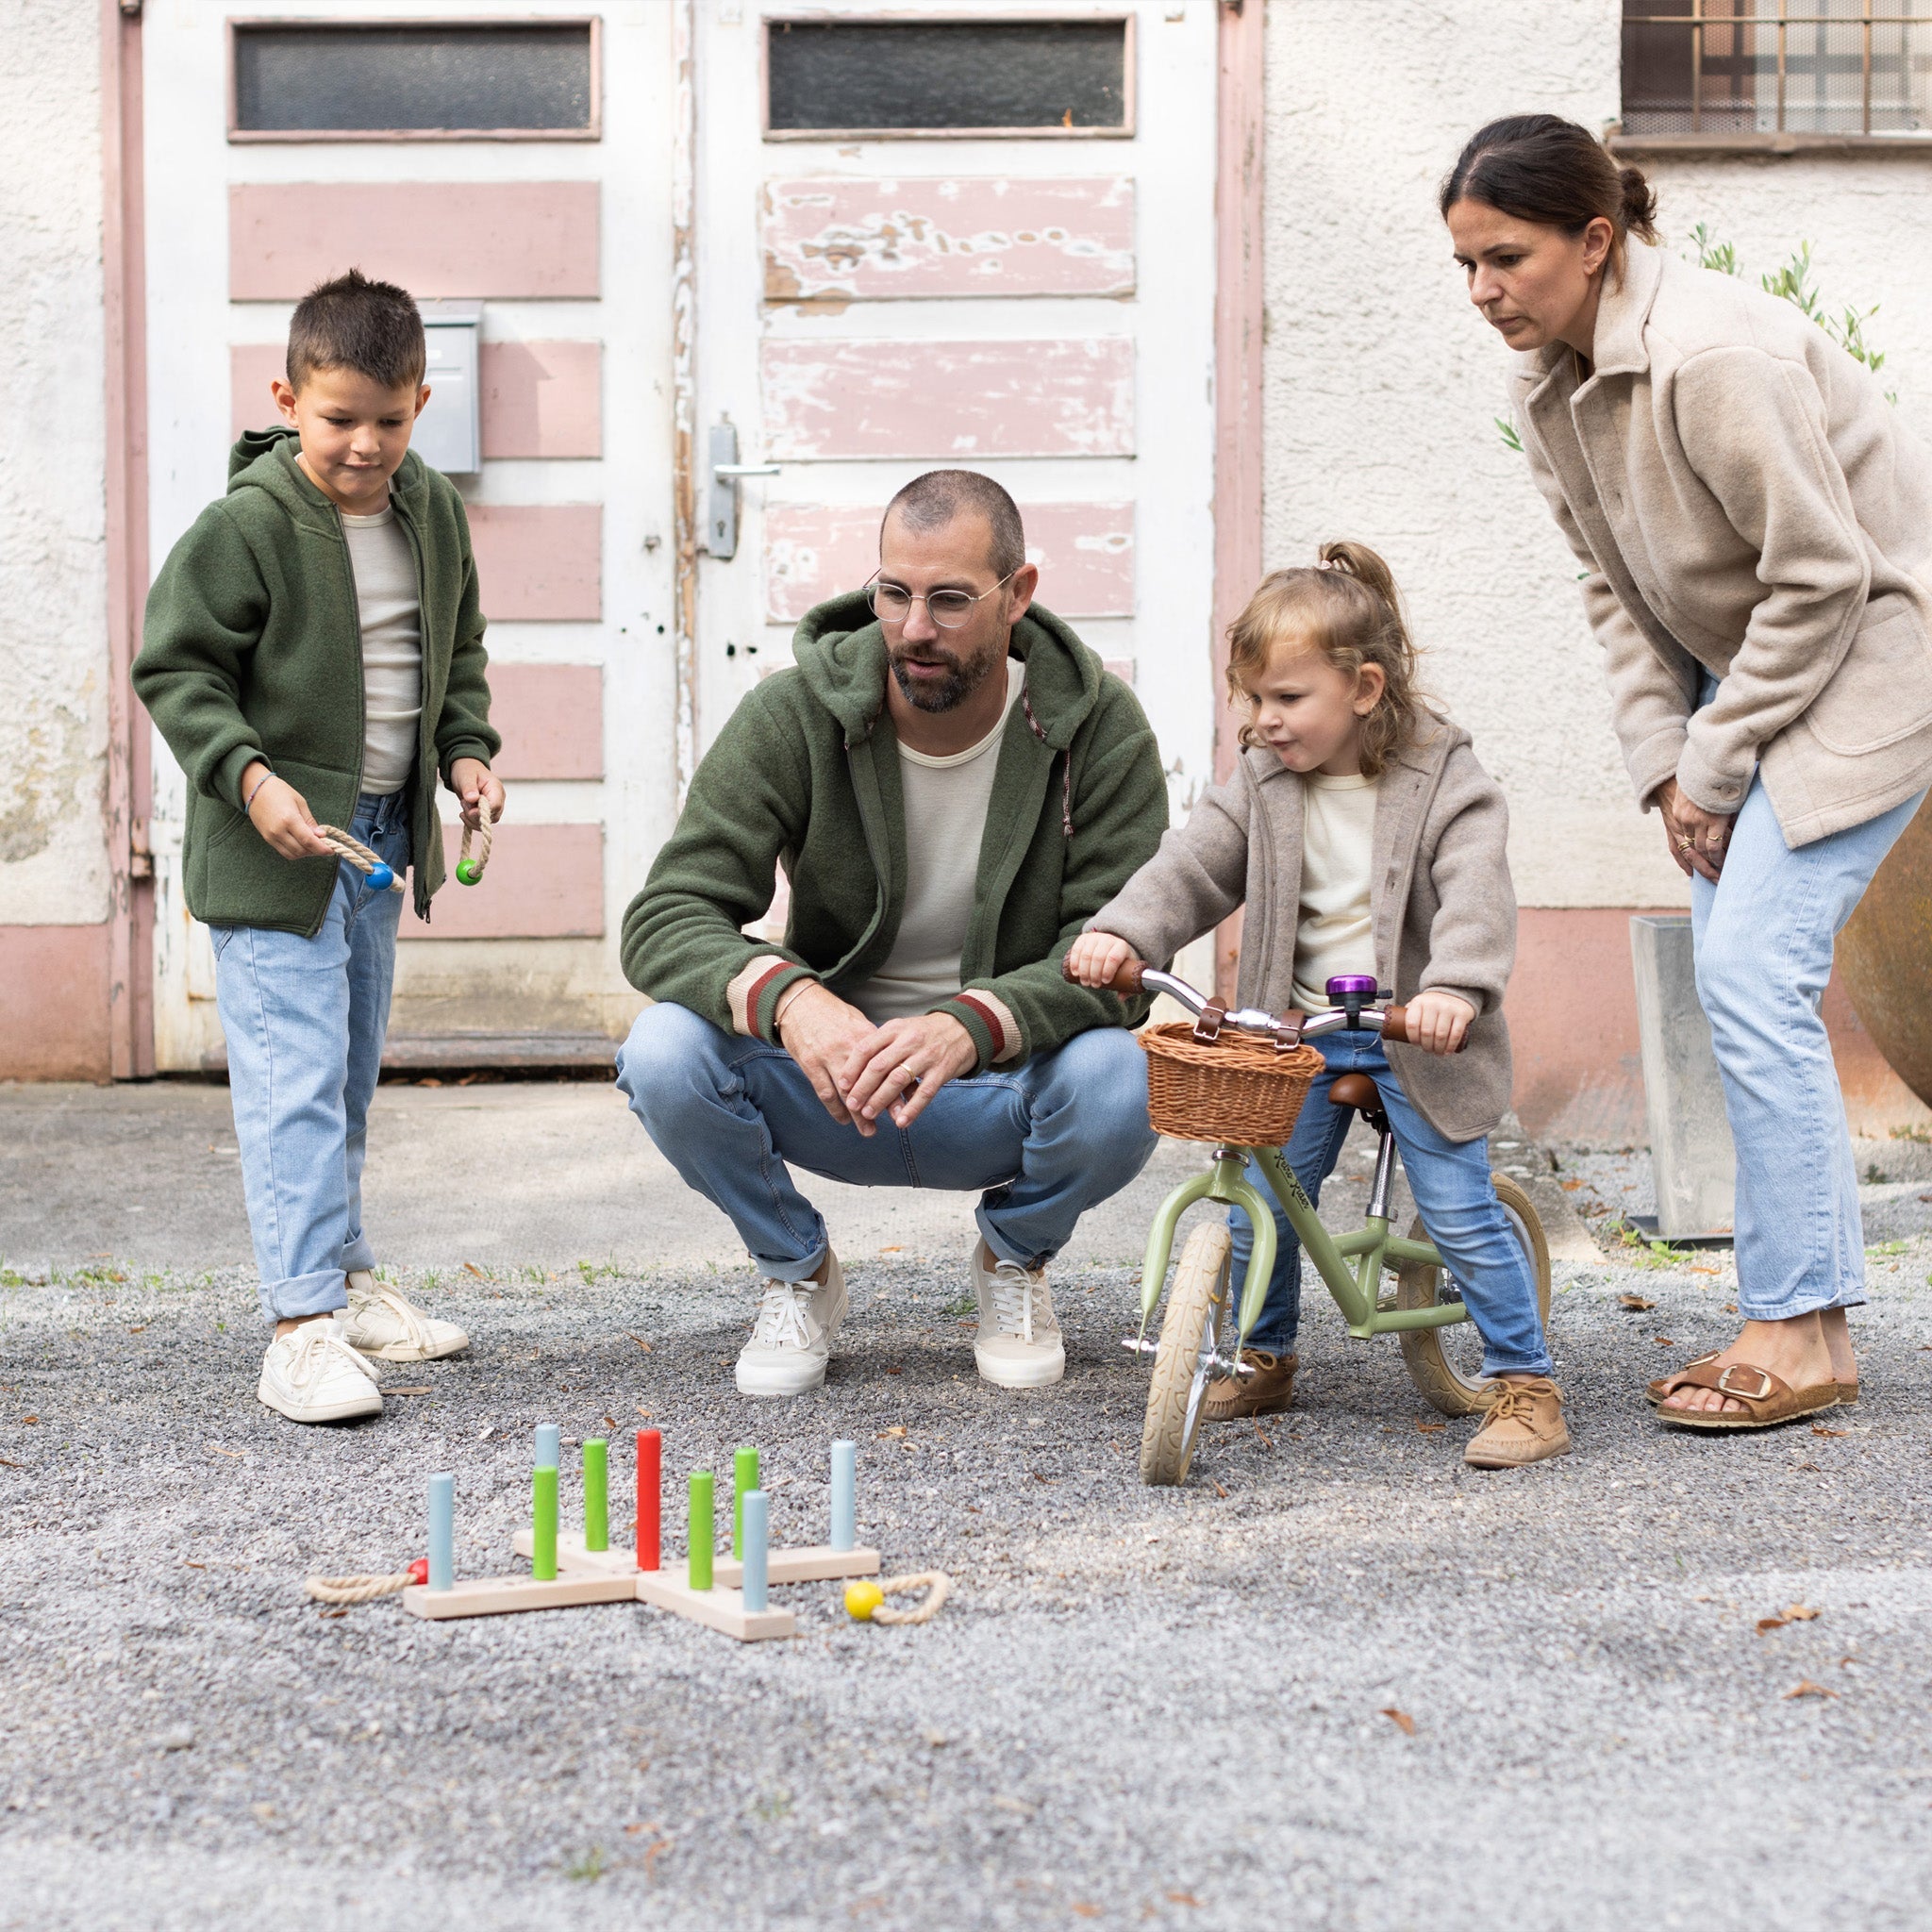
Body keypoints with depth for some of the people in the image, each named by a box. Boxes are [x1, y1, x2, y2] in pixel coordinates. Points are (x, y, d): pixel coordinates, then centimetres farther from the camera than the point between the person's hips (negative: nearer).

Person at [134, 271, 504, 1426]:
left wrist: (466, 749, 3)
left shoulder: (432, 511, 4)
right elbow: (176, 668, -13)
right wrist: (248, 774, -24)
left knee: (354, 1069, 18)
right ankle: (304, 1322, -11)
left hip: (384, 831, 7)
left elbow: (459, 649, 18)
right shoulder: (247, 526, -17)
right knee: (294, 1074, -11)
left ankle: (345, 1276, 31)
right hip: (275, 843, -7)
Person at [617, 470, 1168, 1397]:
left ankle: (1015, 1258, 4)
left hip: (1006, 1092, 0)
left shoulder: (1098, 727, -12)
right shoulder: (793, 716, -11)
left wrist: (972, 1027, -39)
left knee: (1119, 1080, -34)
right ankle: (796, 1269, 4)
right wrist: (786, 998, -40)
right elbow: (667, 919, -17)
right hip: (827, 1079, 1)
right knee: (665, 1051, -28)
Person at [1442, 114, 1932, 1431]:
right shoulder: (1546, 381, 0)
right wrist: (1663, 762, -2)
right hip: (1744, 656, 9)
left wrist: (1715, 766, -16)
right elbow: (1617, 585, 8)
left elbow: (1823, 576, -23)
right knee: (1738, 976, 4)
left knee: (1754, 971, -16)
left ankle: (1805, 1334, -8)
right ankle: (1807, 1310, 12)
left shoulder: (1714, 355, -27)